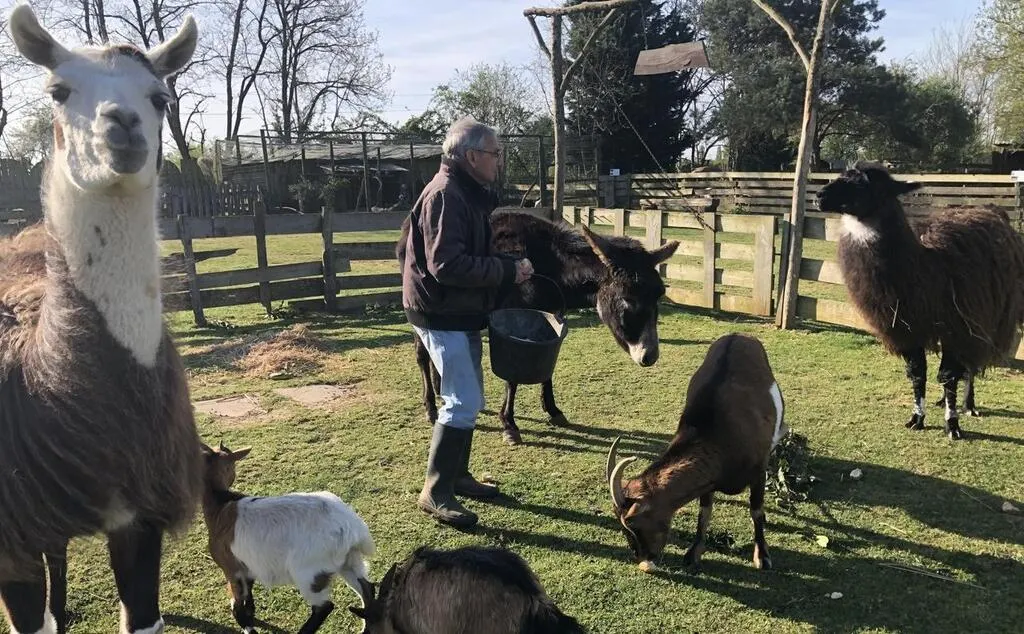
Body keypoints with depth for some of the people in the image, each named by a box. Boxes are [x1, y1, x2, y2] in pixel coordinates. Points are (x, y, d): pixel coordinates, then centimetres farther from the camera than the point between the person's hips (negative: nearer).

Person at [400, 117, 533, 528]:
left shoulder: (469, 193, 14)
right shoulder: (445, 195, -19)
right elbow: (447, 264, -28)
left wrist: (507, 267, 6)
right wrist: (508, 270, -21)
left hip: (461, 314, 11)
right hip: (442, 316, -11)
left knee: (468, 400, 16)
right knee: (463, 402, -9)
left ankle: (457, 476, 30)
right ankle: (435, 492, 1)